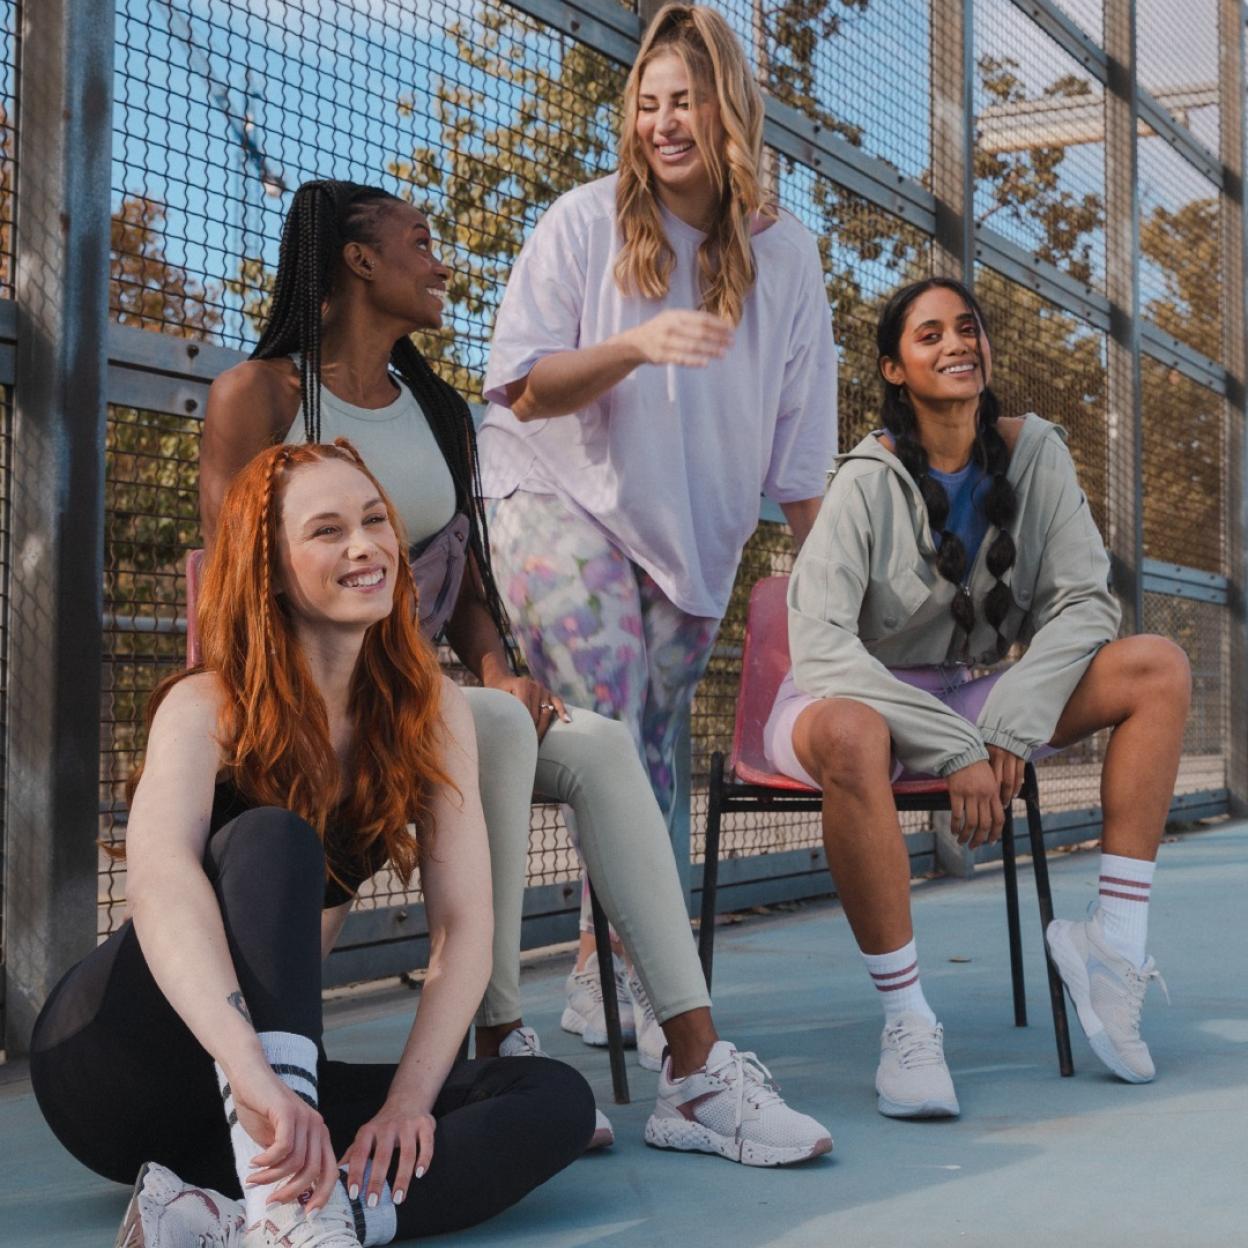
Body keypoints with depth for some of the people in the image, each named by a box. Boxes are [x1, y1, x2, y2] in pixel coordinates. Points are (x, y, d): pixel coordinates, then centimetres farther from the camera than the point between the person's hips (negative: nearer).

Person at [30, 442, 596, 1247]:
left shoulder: (428, 710, -1)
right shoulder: (208, 708, -14)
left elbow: (464, 924, -9)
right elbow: (159, 879, -35)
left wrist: (409, 1100, -24)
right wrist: (254, 1074, -52)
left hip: (281, 1070, 5)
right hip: (115, 1058, -4)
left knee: (560, 1103, -17)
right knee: (271, 838, -30)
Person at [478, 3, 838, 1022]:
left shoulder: (784, 255, 1)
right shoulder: (585, 224, -7)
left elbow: (801, 446, 3)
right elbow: (525, 393, -11)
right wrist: (636, 345, -27)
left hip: (695, 531, 4)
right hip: (562, 500, -3)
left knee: (655, 741, 4)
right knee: (609, 720, -22)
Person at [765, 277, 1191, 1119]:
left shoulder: (1034, 453, -1)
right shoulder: (869, 481, -15)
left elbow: (1084, 601, -6)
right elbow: (821, 644, -24)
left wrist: (1009, 727, -21)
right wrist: (954, 751, -28)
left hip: (972, 697, 5)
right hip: (865, 699, -5)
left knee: (1159, 669, -13)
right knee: (846, 733, -41)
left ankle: (1115, 942, -19)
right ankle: (907, 1020, -28)